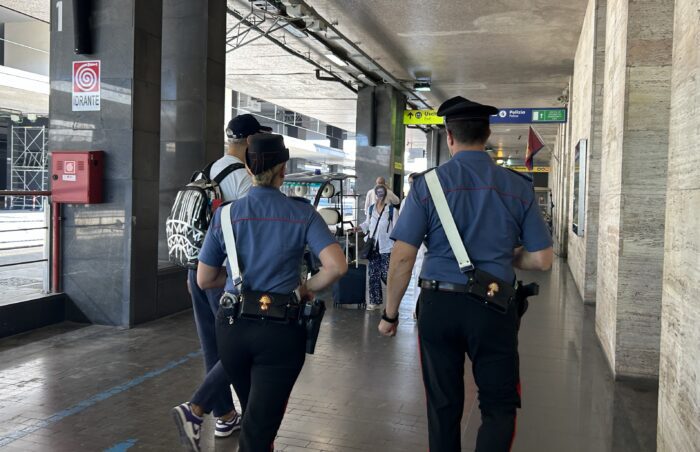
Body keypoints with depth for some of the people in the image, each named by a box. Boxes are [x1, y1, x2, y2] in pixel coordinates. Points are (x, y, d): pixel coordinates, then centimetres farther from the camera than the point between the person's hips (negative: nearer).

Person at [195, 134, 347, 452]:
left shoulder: (225, 215, -1)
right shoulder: (303, 214, -7)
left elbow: (204, 280, 5)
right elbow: (337, 266, -19)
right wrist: (305, 289, -3)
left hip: (233, 327, 3)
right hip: (280, 330, -3)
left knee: (252, 412, 27)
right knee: (260, 426, 4)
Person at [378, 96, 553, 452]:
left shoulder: (427, 184, -4)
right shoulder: (518, 187, 1)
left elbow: (402, 257, -7)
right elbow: (542, 260, 1)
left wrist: (390, 314, 3)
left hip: (438, 305, 0)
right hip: (494, 309, 0)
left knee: (443, 405, 16)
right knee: (499, 405, 13)